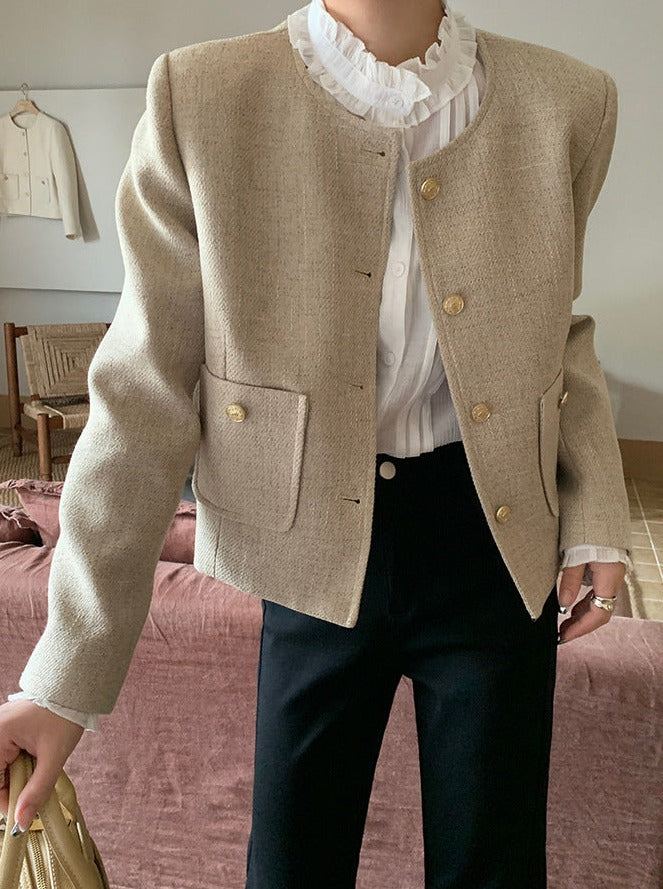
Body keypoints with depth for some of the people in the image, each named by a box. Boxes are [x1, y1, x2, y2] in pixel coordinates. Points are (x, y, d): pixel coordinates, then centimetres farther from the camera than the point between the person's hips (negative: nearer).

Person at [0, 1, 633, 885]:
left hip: (498, 537, 2)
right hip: (316, 554, -1)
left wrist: (596, 517, 0)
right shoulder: (198, 98, -9)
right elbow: (146, 390, -10)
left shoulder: (568, 100, -1)